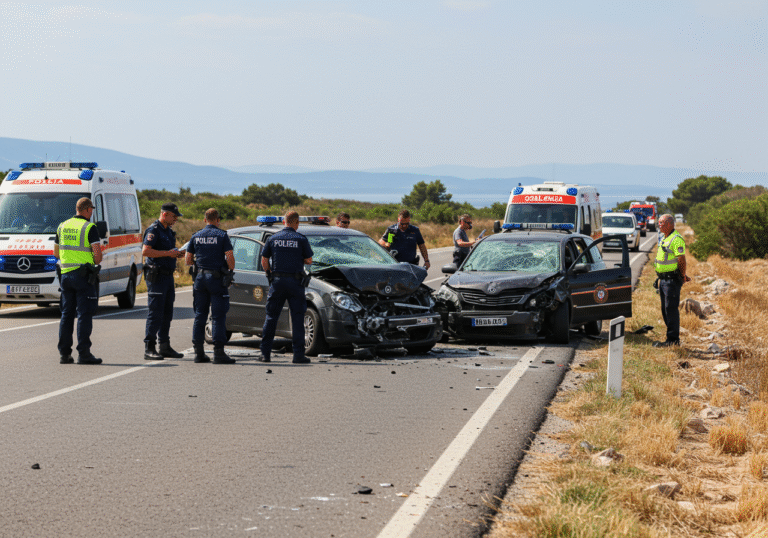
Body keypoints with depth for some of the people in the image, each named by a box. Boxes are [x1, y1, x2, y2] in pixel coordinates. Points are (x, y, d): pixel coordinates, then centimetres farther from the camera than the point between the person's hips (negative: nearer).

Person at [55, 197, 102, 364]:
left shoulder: (62, 226, 11)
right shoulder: (90, 228, -9)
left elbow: (56, 252, 18)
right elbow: (97, 253, -15)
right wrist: (96, 262, 6)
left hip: (65, 274, 6)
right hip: (83, 275, -6)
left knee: (66, 314, 10)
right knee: (84, 314, -5)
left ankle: (64, 353, 9)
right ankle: (83, 353, -9)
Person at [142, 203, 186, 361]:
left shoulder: (169, 231, 18)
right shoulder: (154, 230, -11)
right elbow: (145, 251, -21)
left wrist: (177, 253, 8)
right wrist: (168, 253, -21)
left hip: (168, 276, 9)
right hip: (156, 276, -9)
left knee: (167, 314, 11)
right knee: (155, 313, -9)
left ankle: (165, 347, 17)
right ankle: (149, 349, -7)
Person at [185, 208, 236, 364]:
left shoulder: (196, 236, 7)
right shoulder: (222, 235, -5)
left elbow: (188, 260, 10)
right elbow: (230, 257, -13)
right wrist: (231, 271, 3)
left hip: (200, 277, 4)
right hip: (217, 279, -4)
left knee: (200, 316, 9)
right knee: (218, 316, -3)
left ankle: (198, 352, 9)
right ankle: (218, 352, -7)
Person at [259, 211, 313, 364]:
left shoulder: (273, 239, 4)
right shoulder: (301, 239, -4)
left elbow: (264, 261, 5)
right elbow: (309, 261, 0)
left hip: (277, 281, 2)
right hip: (295, 281, -2)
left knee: (271, 317, 8)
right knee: (297, 318, 1)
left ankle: (265, 353, 6)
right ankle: (298, 354, -3)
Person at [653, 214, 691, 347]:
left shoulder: (676, 239, -16)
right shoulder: (664, 239, 16)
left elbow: (681, 260, -18)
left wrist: (682, 277, -13)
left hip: (672, 280, -10)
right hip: (663, 279, 10)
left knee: (671, 309, -8)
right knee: (665, 309, 12)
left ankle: (673, 339, -6)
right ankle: (672, 338, 19)